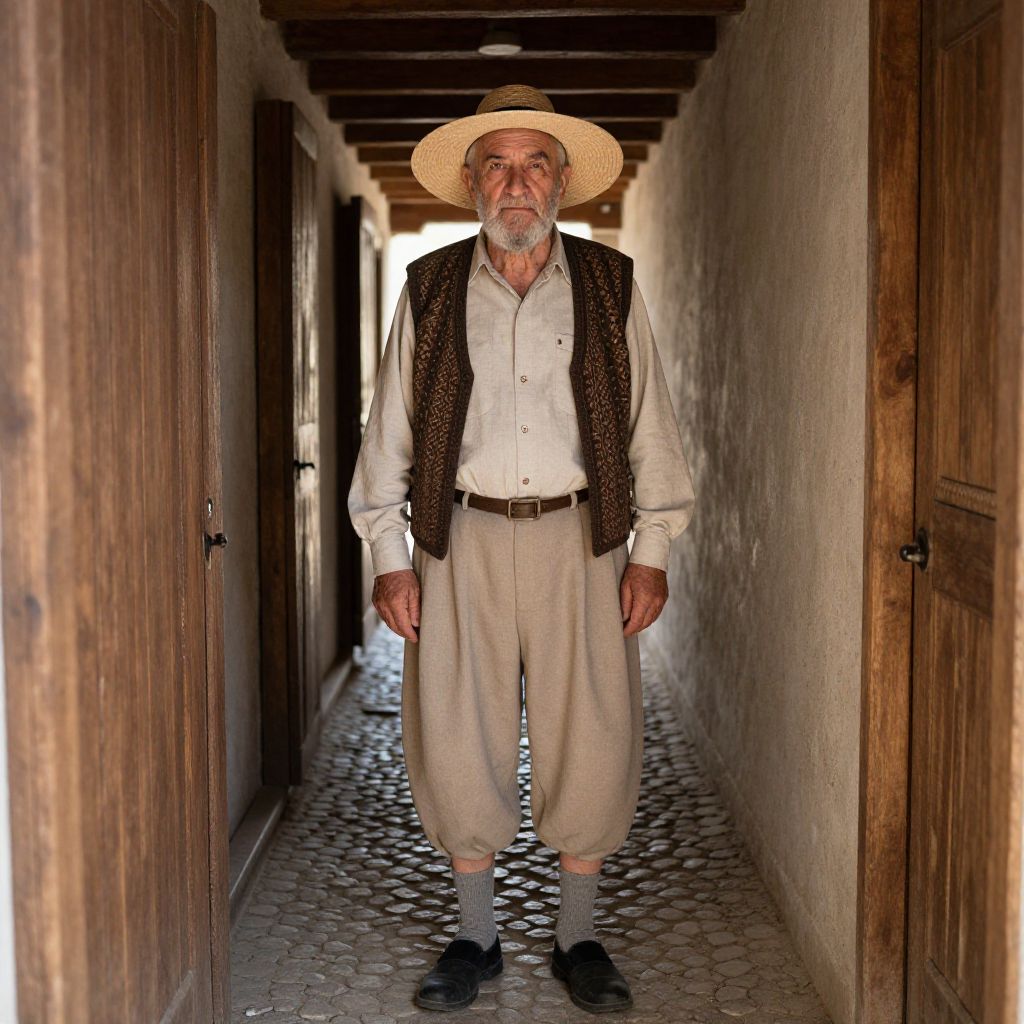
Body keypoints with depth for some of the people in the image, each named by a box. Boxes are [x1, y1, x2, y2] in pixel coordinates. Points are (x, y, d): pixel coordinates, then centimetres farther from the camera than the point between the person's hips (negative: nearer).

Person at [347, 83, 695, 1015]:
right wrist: (389, 557, 1)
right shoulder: (430, 290, 7)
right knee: (458, 740, 4)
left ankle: (578, 937, 20)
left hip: (578, 538, 0)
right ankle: (475, 935, 22)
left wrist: (651, 552, 2)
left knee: (590, 740, 2)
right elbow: (390, 431, 7)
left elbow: (649, 425, 7)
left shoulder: (611, 286, 7)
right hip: (462, 540, 0)